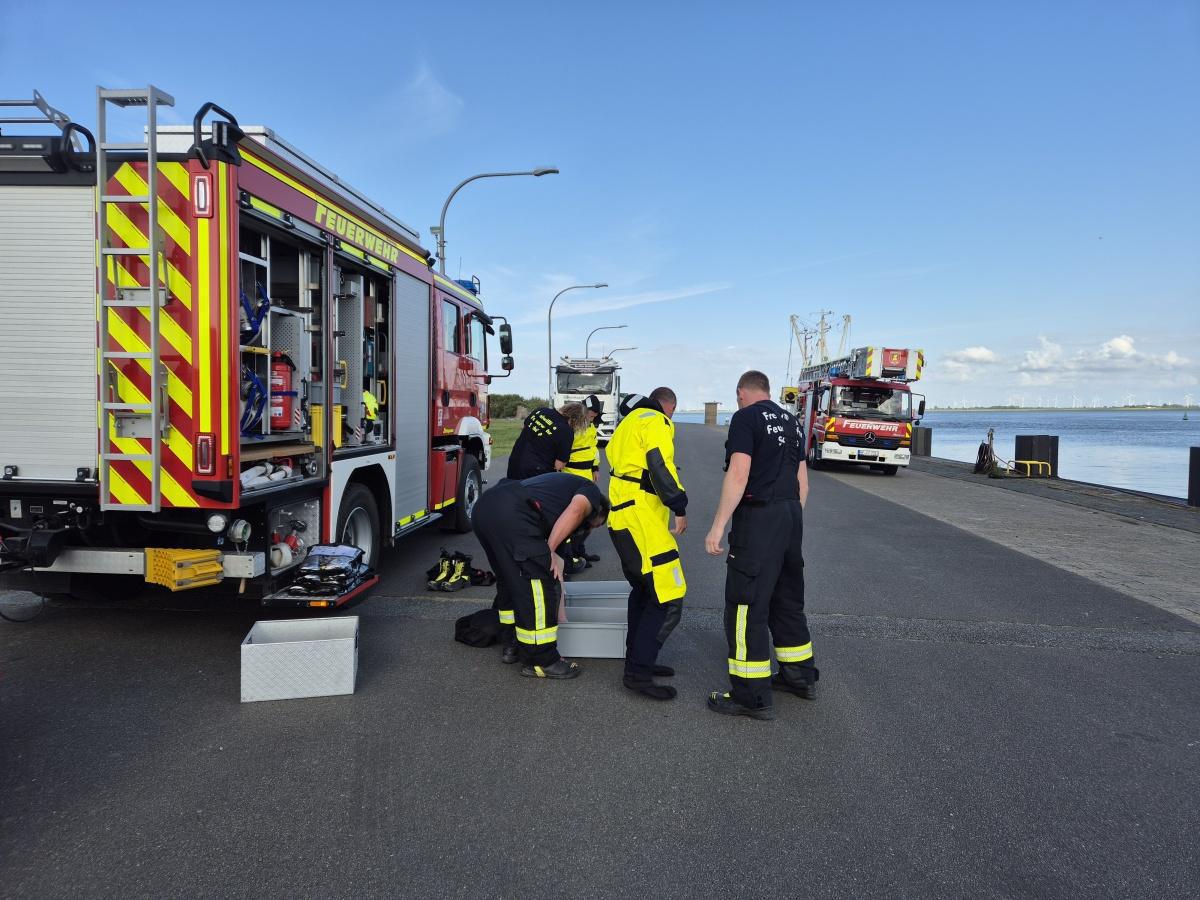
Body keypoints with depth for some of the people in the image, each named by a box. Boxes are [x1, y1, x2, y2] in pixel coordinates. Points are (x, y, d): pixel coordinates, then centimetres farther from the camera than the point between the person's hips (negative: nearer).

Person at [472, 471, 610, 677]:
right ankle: (541, 661, 10)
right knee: (539, 583, 1)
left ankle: (511, 645, 37)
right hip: (511, 514, -9)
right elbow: (576, 509, -8)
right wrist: (549, 551, -5)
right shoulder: (591, 493, 19)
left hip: (482, 507, 9)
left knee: (509, 579, 25)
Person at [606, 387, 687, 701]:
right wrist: (680, 507, -19)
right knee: (668, 598, -10)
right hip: (642, 520, -11)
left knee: (645, 590, 21)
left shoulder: (629, 422, 23)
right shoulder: (655, 422, -8)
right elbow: (661, 466, -21)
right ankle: (638, 673, -6)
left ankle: (638, 659, 29)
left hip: (623, 518, 11)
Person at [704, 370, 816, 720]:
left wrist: (718, 525, -17)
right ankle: (800, 675, 31)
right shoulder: (790, 421, 16)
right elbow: (802, 481, 17)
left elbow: (738, 474, -18)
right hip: (792, 514, 9)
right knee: (788, 599, 20)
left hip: (759, 516, -8)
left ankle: (752, 696, -1)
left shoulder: (746, 417, -8)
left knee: (746, 605, -4)